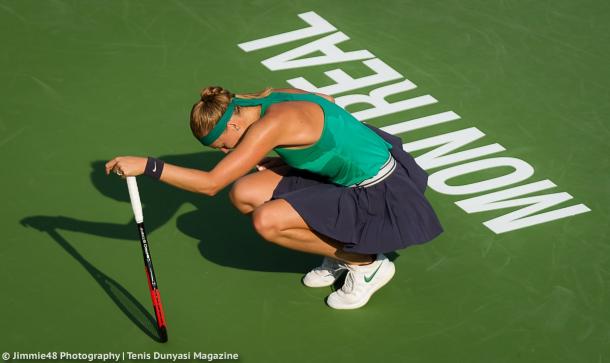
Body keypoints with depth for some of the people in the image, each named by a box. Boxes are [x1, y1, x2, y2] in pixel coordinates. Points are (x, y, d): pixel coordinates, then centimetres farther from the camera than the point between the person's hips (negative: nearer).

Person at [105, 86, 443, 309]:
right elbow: (327, 101, 16)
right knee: (243, 194, -3)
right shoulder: (270, 97, -2)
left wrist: (146, 165, -31)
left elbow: (210, 183, -31)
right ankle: (341, 251, 11)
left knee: (266, 221, -23)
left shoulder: (271, 124, -28)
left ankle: (366, 262, -3)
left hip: (376, 192, -10)